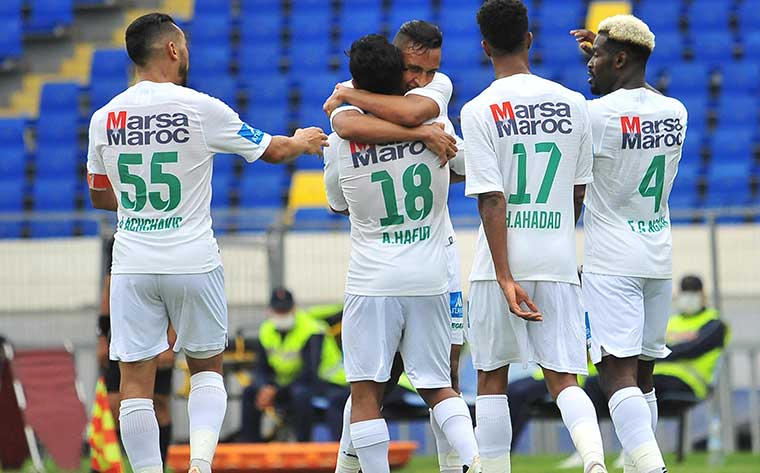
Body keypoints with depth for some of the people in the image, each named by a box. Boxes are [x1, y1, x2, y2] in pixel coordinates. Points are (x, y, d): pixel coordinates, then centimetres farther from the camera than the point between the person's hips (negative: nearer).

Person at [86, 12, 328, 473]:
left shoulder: (105, 118, 1)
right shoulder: (201, 108, -8)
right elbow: (274, 151, 6)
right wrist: (302, 141, 28)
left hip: (132, 266, 1)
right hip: (194, 262, -1)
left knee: (136, 380, 4)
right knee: (207, 367, 15)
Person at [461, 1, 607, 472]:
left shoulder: (479, 111, -7)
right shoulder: (573, 104, 4)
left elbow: (491, 201, -13)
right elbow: (579, 193, 11)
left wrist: (505, 279, -14)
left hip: (502, 262, -2)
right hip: (559, 262, 2)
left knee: (492, 379, 12)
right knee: (564, 378, 1)